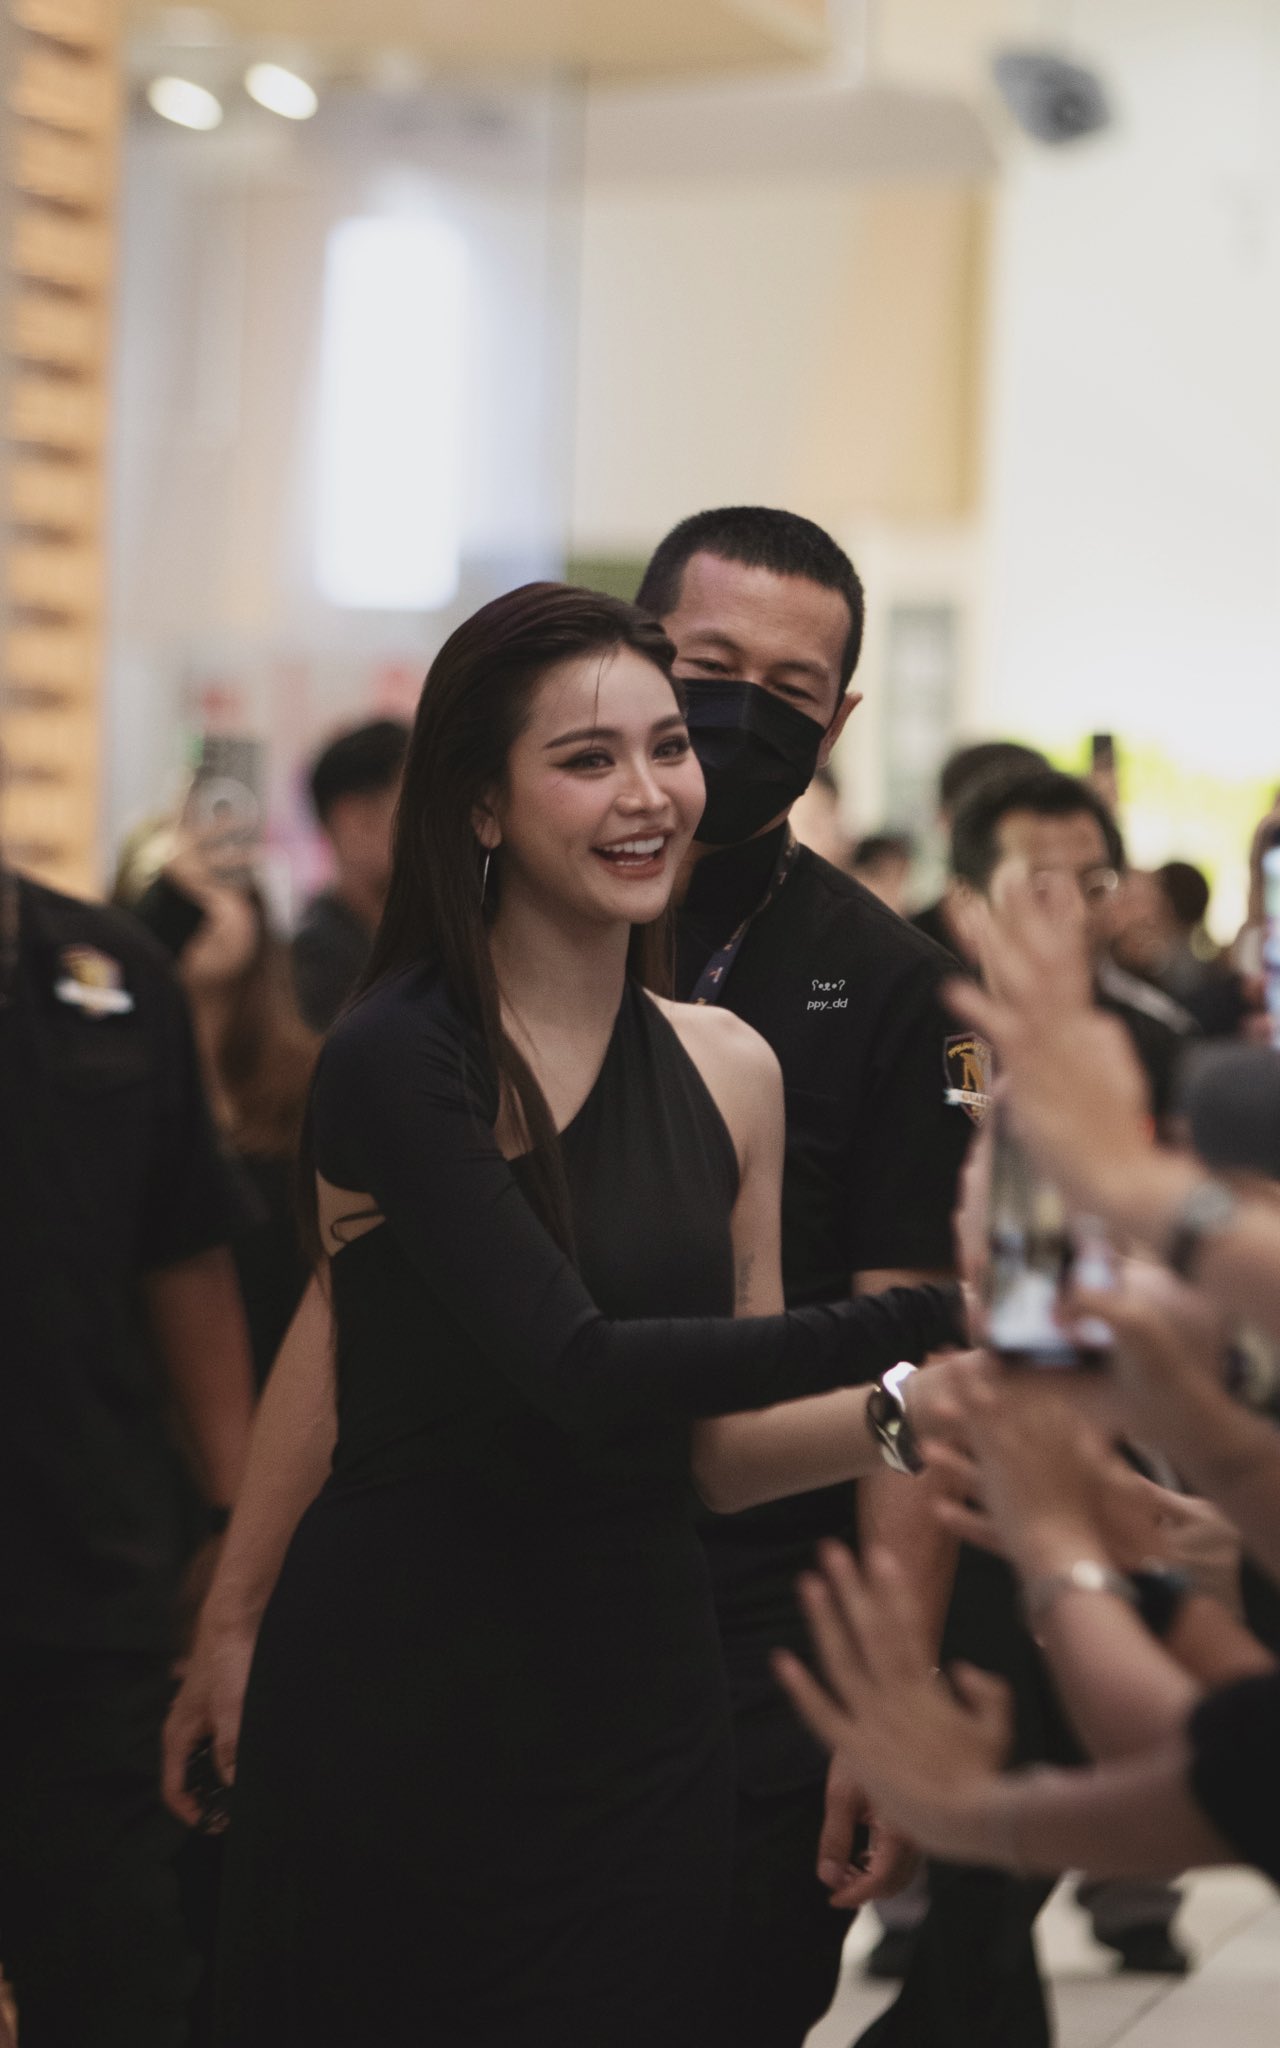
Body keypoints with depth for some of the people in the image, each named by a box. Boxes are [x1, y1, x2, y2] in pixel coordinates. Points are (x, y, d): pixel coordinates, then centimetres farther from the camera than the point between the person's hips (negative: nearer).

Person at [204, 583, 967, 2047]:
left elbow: (723, 1452, 6)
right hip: (395, 1696, -5)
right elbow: (581, 1370, -22)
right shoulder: (396, 1060, -13)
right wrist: (922, 1316, -27)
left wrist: (929, 1404, -11)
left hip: (639, 1702, 5)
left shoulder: (727, 1071, 5)